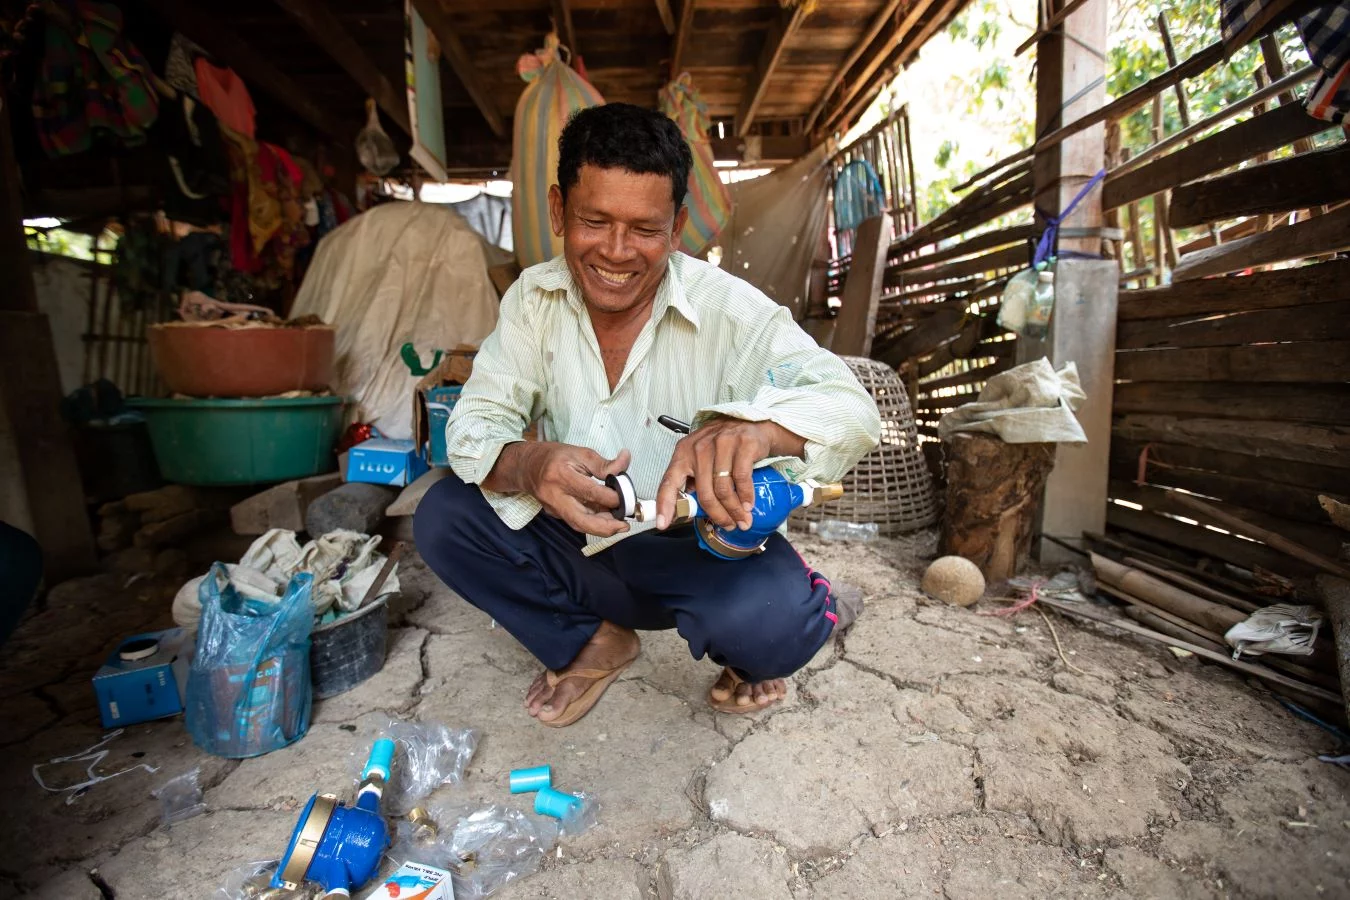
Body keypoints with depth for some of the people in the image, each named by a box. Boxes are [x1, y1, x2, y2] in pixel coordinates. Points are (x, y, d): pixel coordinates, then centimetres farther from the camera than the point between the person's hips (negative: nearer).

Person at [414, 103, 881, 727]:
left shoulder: (728, 311, -17)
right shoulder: (533, 297, -5)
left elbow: (852, 409, -26)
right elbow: (474, 419, -8)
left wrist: (752, 425, -50)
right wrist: (526, 464, -33)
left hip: (701, 552, -3)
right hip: (576, 540, 4)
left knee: (766, 619, -33)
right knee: (443, 517, -14)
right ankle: (591, 644, 7)